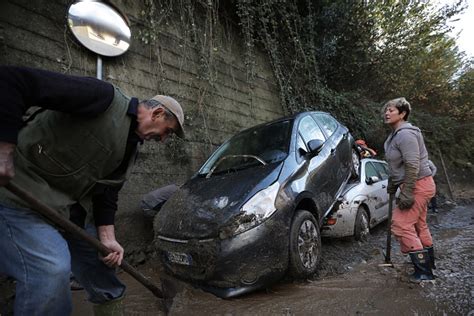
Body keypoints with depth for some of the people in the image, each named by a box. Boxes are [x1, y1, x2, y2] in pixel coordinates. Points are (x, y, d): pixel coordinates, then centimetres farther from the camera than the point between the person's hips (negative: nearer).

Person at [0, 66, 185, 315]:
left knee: (103, 256, 15)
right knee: (52, 269, -23)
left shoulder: (130, 148, 6)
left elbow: (106, 192, 6)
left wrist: (107, 237, -4)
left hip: (72, 207, 8)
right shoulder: (105, 99, -20)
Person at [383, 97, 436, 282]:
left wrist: (406, 194, -26)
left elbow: (413, 166, -26)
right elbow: (397, 165, 20)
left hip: (418, 185, -11)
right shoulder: (395, 135, 11)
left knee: (401, 225, -10)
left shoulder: (405, 134, -20)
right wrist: (392, 184, 25)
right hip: (420, 185, 11)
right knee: (418, 225, 21)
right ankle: (428, 262, 38)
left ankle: (424, 271, 1)